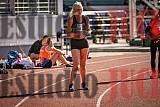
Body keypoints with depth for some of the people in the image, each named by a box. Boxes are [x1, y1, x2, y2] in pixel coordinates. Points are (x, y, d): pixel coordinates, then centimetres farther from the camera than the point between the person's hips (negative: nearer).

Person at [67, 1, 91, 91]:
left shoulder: (85, 18, 4)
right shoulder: (71, 19, -7)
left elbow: (89, 30, 11)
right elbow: (69, 34, -8)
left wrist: (86, 33, -11)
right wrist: (77, 35, -24)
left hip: (84, 43, 4)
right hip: (75, 43, -4)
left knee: (83, 64, 11)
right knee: (76, 65, -13)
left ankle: (83, 83, 22)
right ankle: (71, 84, -11)